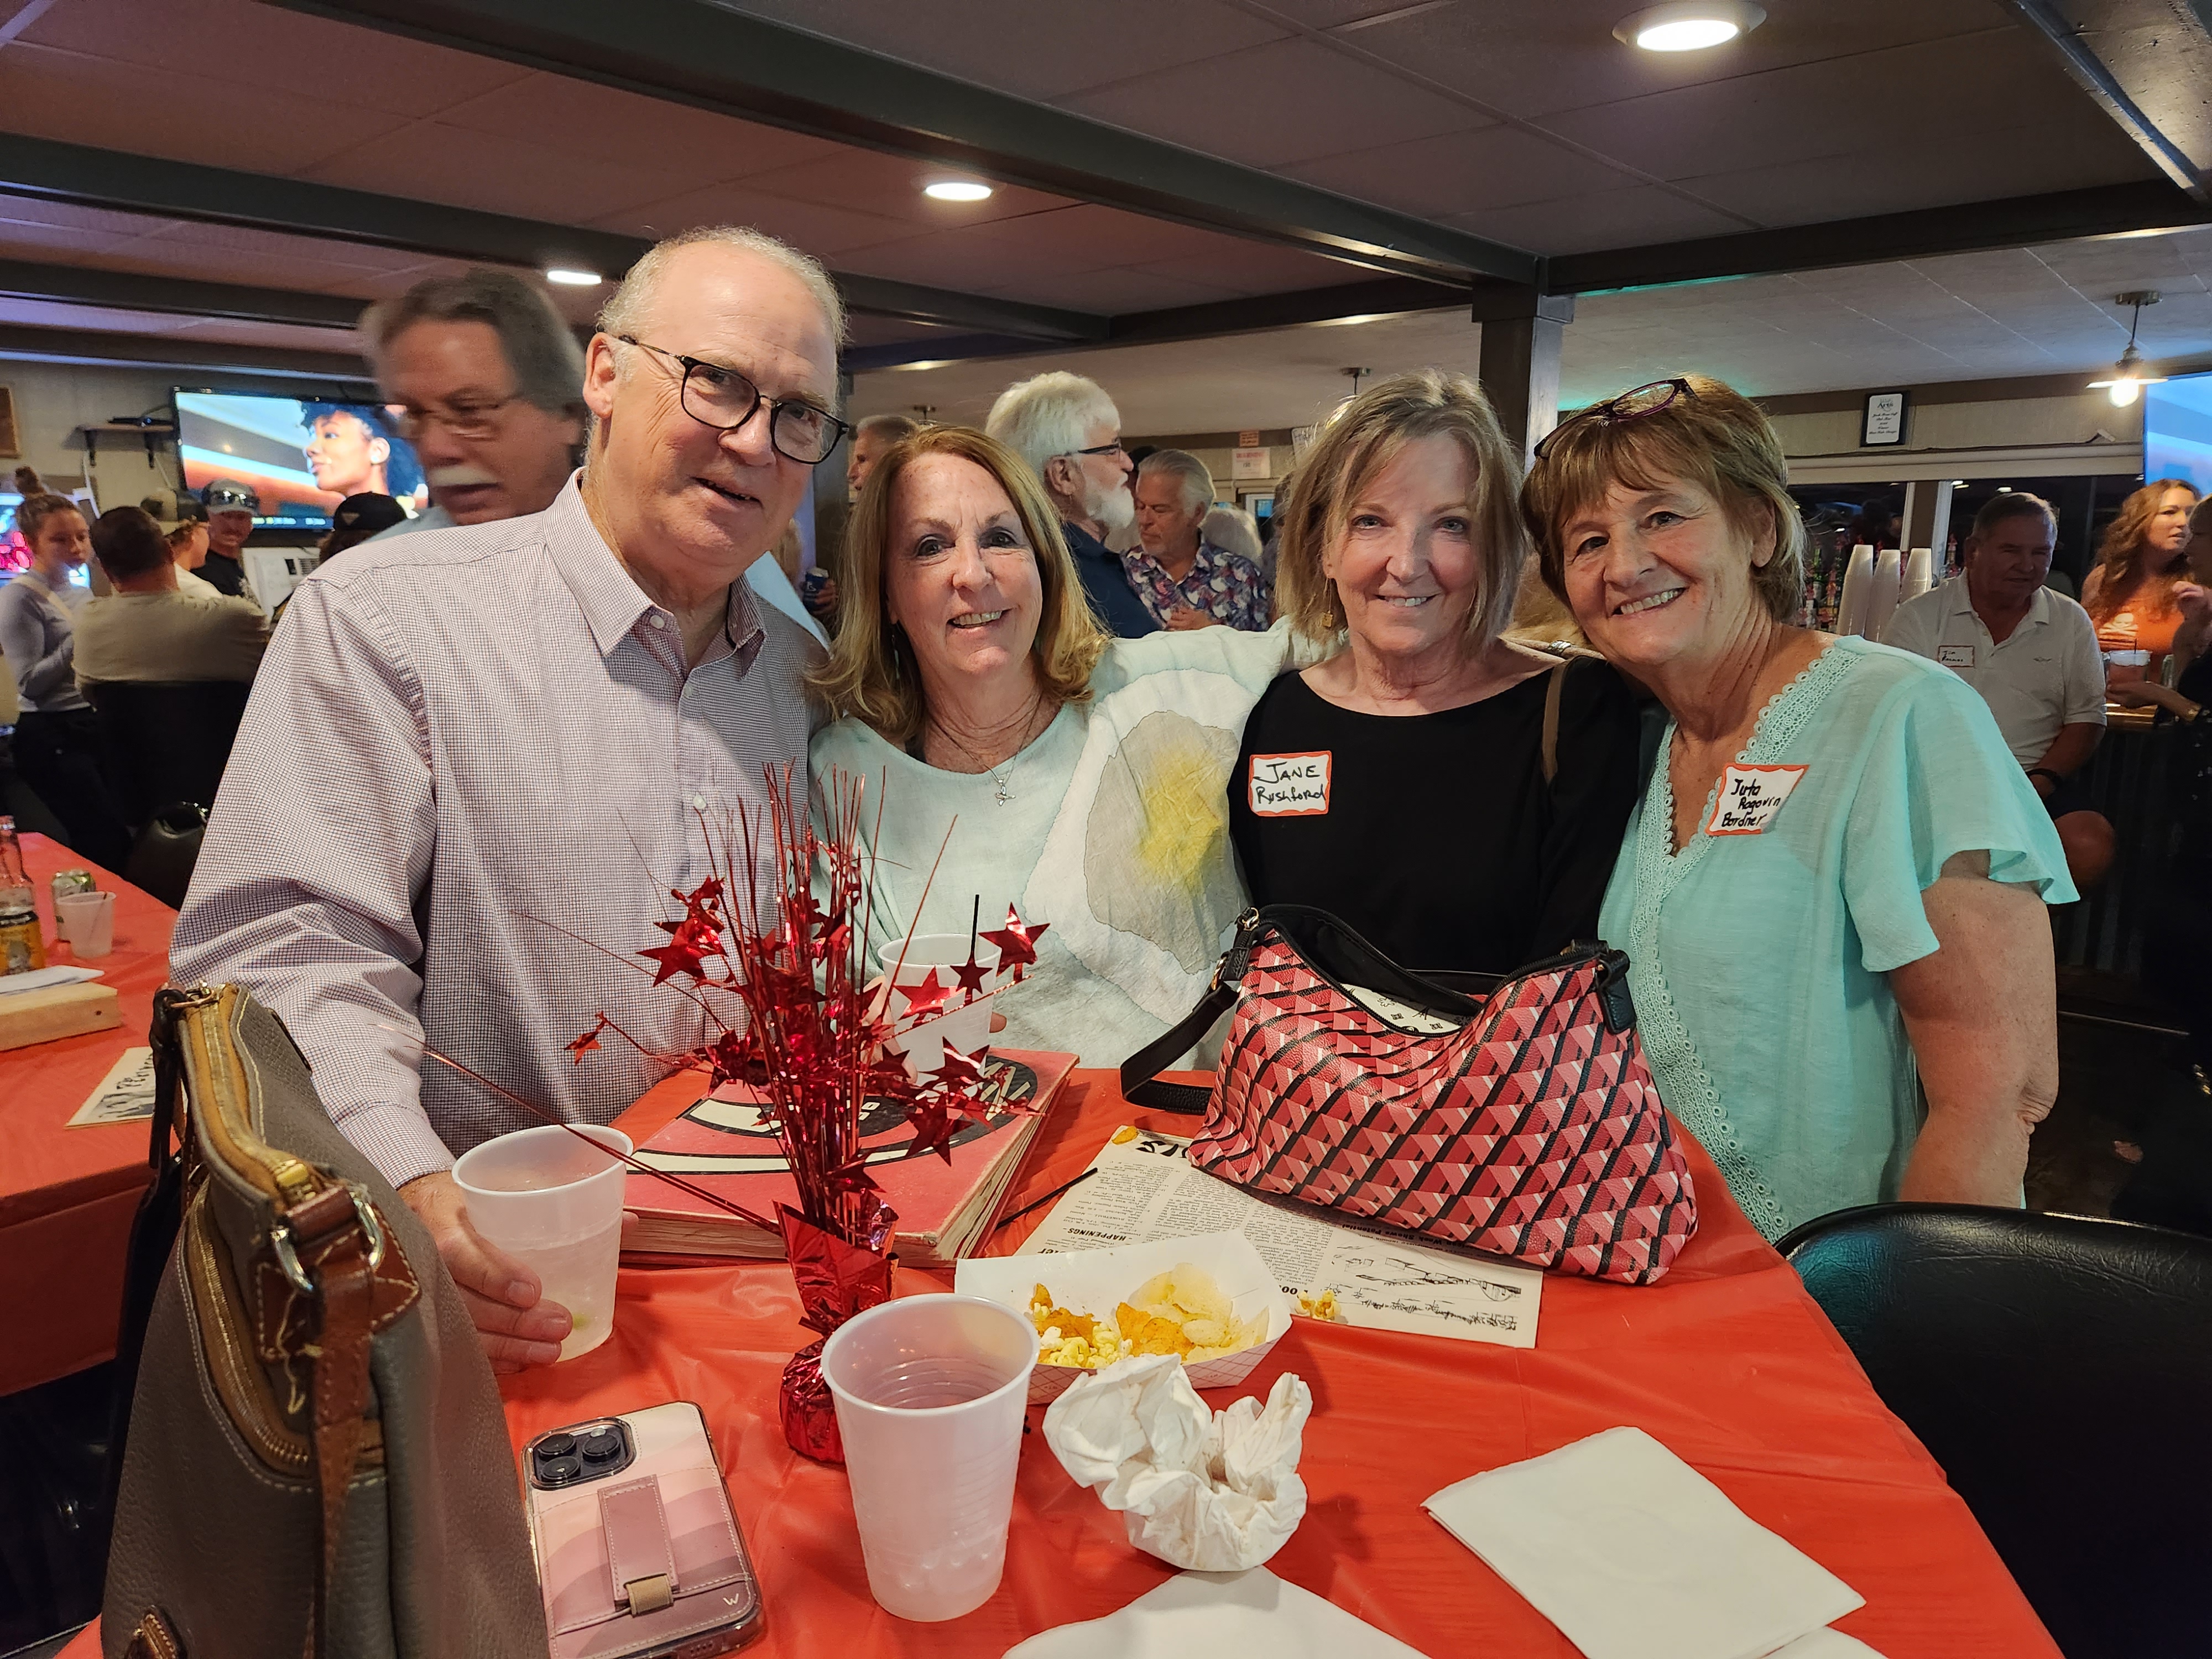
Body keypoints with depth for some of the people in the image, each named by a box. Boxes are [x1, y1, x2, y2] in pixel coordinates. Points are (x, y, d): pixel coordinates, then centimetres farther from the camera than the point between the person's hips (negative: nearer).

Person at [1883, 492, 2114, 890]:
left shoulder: (2072, 623, 13)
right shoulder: (1919, 616, 4)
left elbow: (2086, 720, 12)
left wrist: (2037, 782, -8)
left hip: (2037, 784, 3)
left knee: (2090, 847, -29)